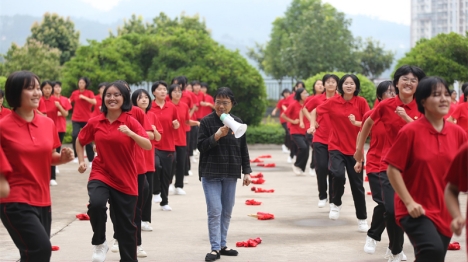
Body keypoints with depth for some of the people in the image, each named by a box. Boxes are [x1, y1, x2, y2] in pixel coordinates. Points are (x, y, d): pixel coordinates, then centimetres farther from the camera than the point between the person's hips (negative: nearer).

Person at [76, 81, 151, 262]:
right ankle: (99, 243, -6)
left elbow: (148, 146, -19)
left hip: (125, 180, 0)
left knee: (126, 226, 6)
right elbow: (80, 141, 18)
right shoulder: (95, 122, -1)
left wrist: (130, 133, -33)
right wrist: (81, 161, 5)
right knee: (96, 204, -30)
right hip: (100, 174, 1)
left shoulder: (130, 121, -8)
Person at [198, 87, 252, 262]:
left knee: (227, 211, 10)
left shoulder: (237, 122, 5)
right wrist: (217, 136, -23)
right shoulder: (206, 122, -5)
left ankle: (222, 244, 21)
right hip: (211, 173, -4)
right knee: (215, 211, -7)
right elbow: (201, 146, -9)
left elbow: (243, 149, 10)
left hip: (231, 174, 4)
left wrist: (247, 171, 7)